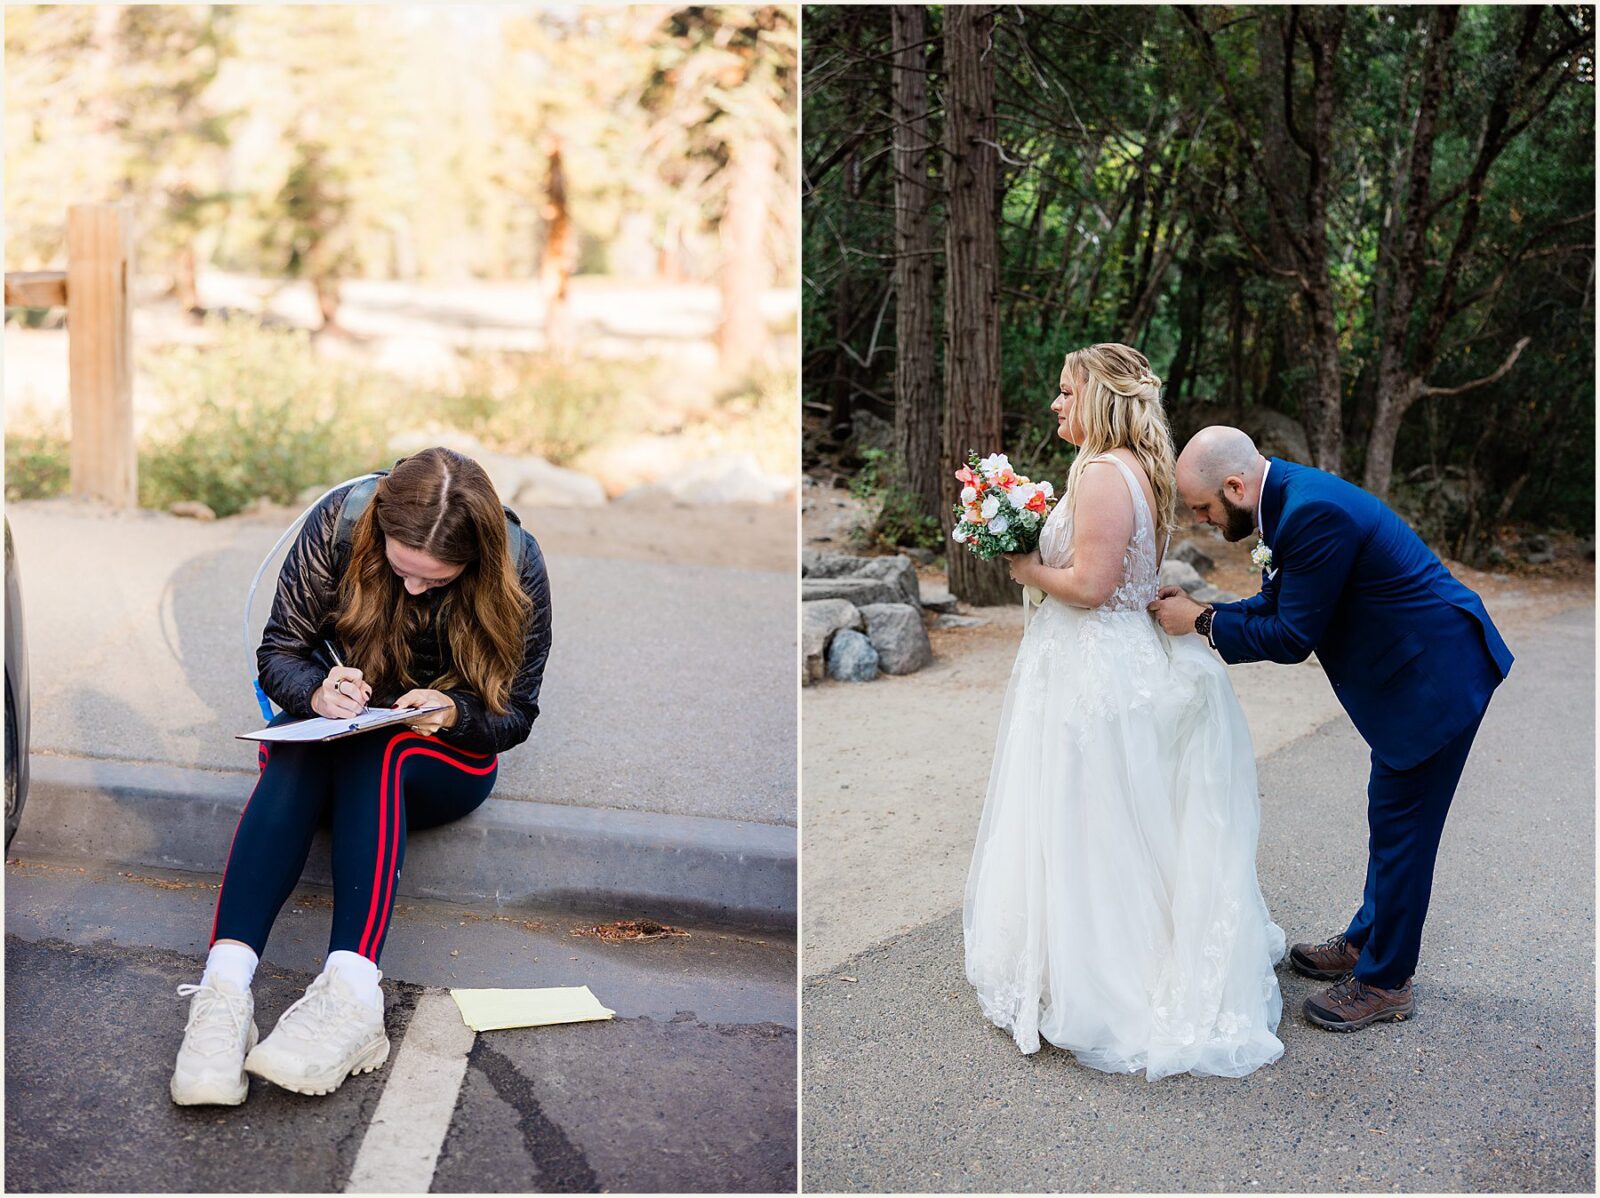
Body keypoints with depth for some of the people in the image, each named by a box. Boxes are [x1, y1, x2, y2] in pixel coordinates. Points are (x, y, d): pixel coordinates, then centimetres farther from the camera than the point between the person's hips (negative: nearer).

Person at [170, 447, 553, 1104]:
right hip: (333, 735, 2)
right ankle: (225, 986, -49)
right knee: (293, 754, -34)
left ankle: (352, 990, -52)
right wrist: (317, 692, -29)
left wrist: (453, 712, -28)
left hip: (448, 759, -1)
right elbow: (278, 651, -7)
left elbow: (514, 714, -7)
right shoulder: (339, 524, -15)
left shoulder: (516, 564, -16)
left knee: (377, 749, -36)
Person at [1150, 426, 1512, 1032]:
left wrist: (1202, 624, -14)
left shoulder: (1315, 512, -29)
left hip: (1437, 676, -10)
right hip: (1413, 669, 10)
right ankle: (1366, 942, 36)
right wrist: (1198, 612, -1)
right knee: (1390, 818, 21)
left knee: (1400, 829, 0)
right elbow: (1275, 606, 10)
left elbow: (1292, 638, -23)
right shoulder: (1285, 494, 3)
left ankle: (1384, 981, 13)